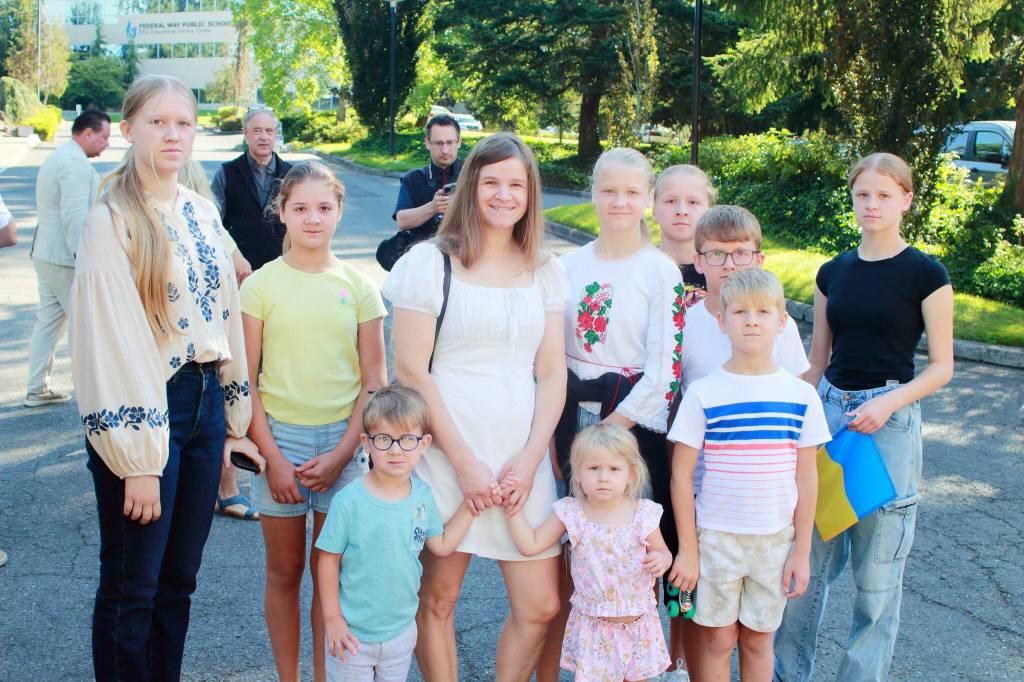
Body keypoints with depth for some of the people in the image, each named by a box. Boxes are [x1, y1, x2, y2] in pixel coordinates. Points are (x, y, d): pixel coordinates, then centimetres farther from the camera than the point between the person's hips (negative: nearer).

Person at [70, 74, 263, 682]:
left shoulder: (204, 214, 10)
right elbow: (112, 342, -15)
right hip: (144, 410, -6)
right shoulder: (112, 221, -11)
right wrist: (137, 461, -17)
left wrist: (234, 418, 12)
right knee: (131, 590, 4)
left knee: (179, 581, 15)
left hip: (205, 402, 6)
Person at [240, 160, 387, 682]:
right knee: (285, 570, 10)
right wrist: (273, 458, -9)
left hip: (342, 440, 1)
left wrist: (341, 454, -7)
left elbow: (374, 382, 1)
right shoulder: (261, 285, -2)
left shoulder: (359, 287, 1)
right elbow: (246, 382, -3)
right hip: (279, 437, -1)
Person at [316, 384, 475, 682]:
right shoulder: (349, 501, -21)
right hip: (353, 633, -4)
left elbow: (441, 545, 4)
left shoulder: (422, 494, -6)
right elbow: (329, 559, -13)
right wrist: (332, 618, -11)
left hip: (402, 628, 4)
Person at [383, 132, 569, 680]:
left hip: (523, 455, 4)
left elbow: (551, 374, 8)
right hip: (446, 451, -3)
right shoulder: (429, 262, -2)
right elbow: (410, 371, -7)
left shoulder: (544, 272, 10)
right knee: (436, 598, 5)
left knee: (540, 607, 4)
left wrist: (529, 459, -5)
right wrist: (464, 462, -11)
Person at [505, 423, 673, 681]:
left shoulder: (643, 513, -8)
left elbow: (662, 551, 5)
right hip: (592, 624, -1)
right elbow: (531, 545, -7)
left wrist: (661, 559, -18)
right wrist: (512, 505, -13)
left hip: (638, 623, 1)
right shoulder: (570, 513, -9)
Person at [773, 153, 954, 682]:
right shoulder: (833, 272, 9)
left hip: (890, 420, -4)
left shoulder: (925, 274, -4)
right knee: (807, 557, 7)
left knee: (877, 570, 4)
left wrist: (888, 404, -18)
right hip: (826, 410, 4)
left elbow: (941, 367, -4)